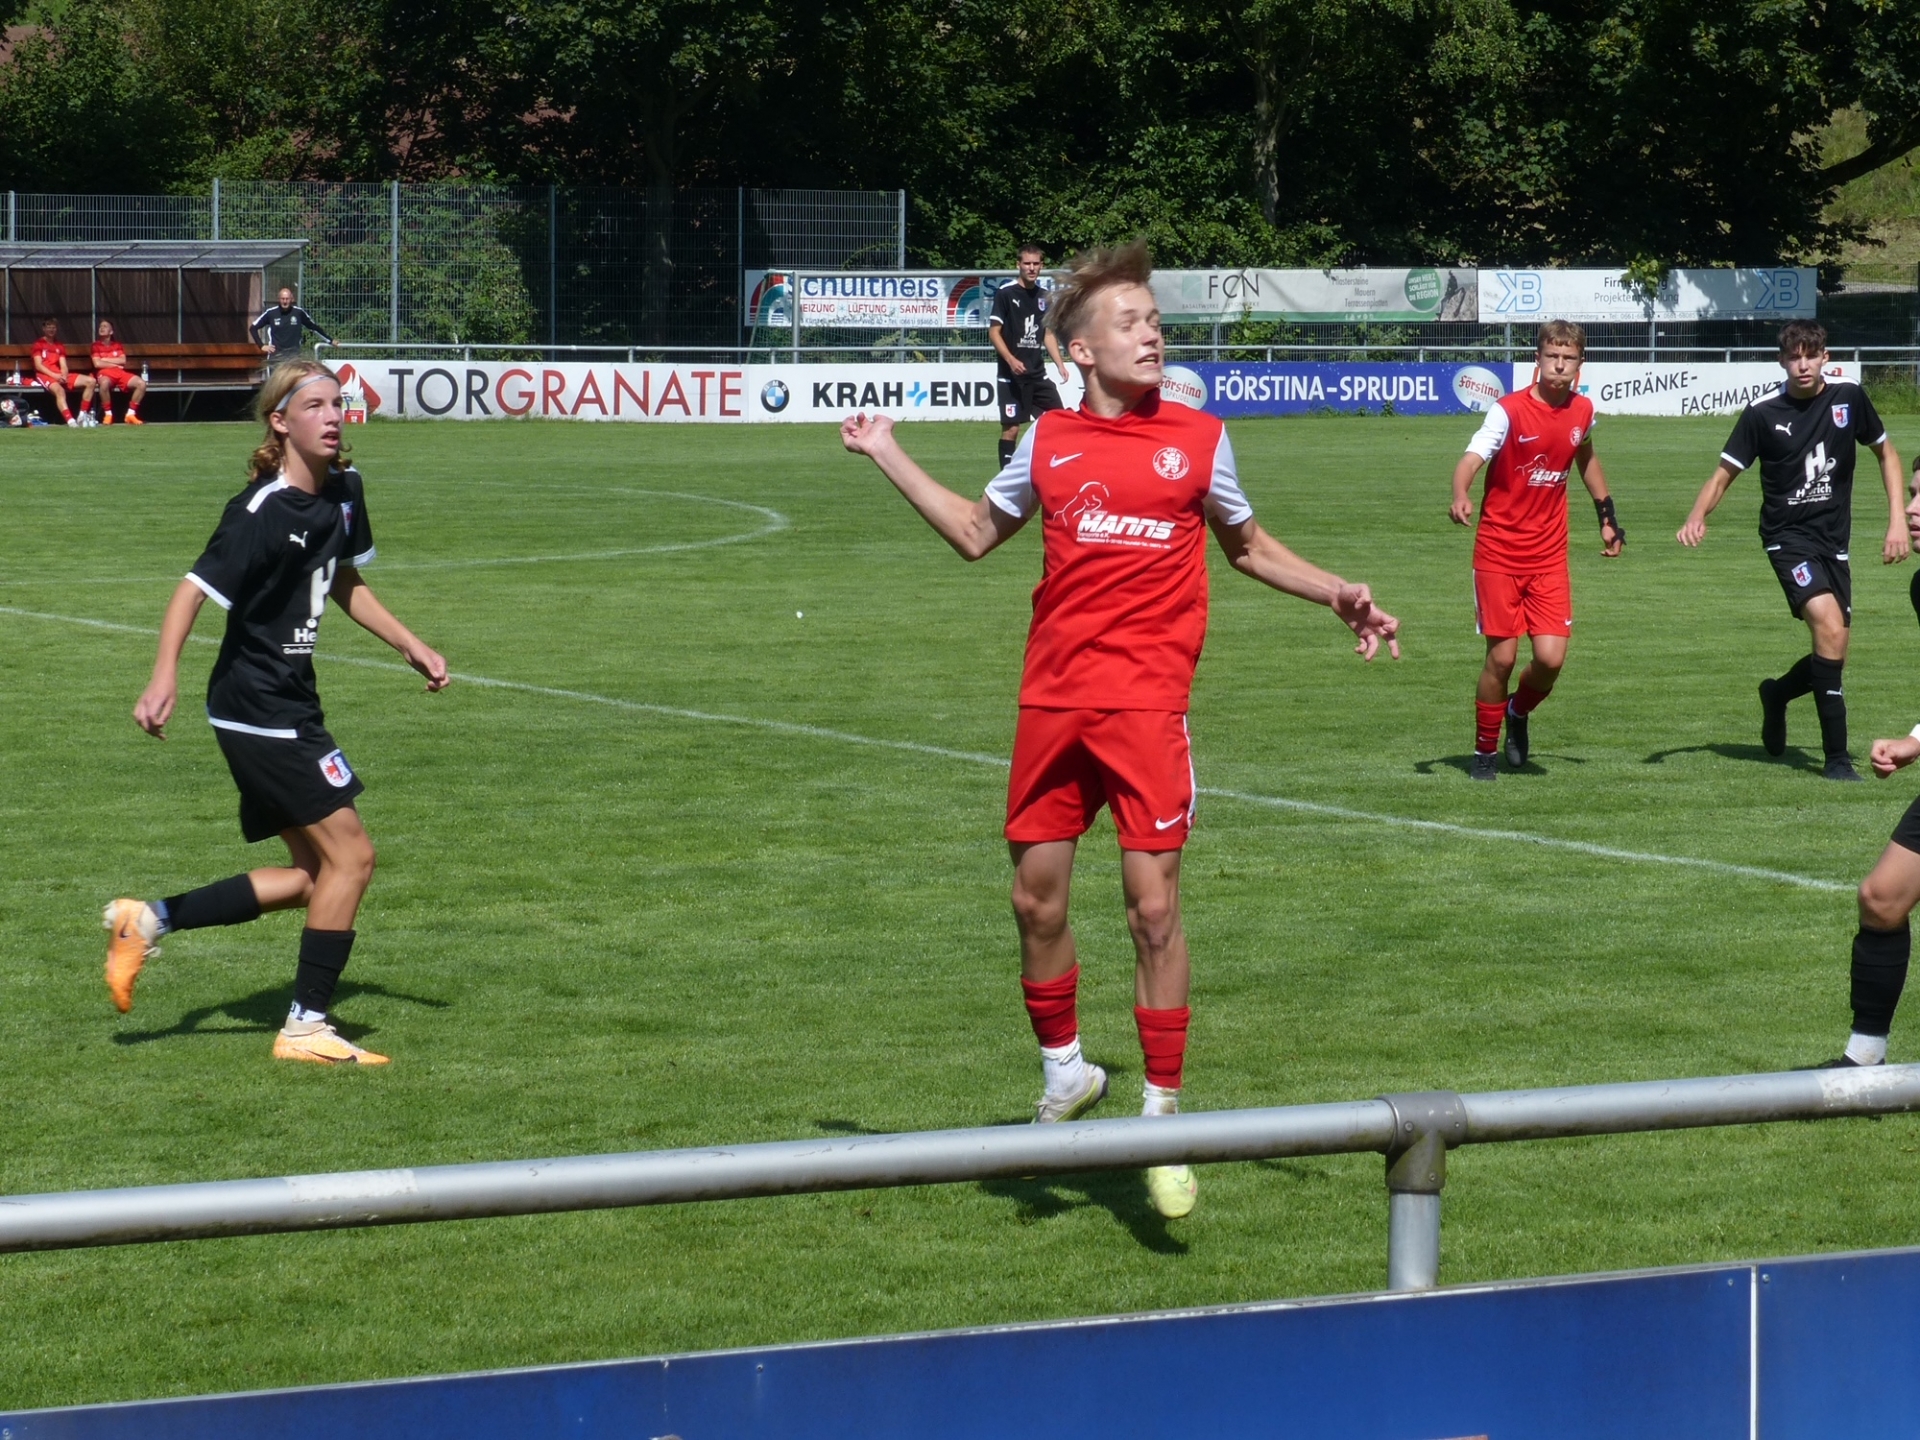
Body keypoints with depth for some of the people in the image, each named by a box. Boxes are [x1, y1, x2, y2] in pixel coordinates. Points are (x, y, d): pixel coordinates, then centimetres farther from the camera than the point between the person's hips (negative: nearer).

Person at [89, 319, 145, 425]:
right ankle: (108, 414, -25)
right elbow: (97, 364, -5)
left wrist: (105, 359, -1)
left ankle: (131, 414, -10)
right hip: (104, 373, -4)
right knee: (104, 383, -43)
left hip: (120, 372, 4)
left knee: (141, 384, -19)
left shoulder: (118, 345, 19)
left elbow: (123, 361, 4)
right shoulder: (96, 345, 9)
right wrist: (115, 364, 1)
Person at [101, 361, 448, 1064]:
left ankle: (148, 921, 17)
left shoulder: (344, 490, 6)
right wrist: (164, 677, -36)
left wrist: (409, 645, 18)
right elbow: (193, 590, -23)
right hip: (258, 709, -9)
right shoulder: (261, 512, -19)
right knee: (350, 853, -7)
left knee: (313, 874, 12)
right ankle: (306, 1026, 3)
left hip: (288, 707, 9)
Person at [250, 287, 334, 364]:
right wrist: (261, 345, 1)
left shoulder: (299, 313, 0)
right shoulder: (271, 313, -3)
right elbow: (253, 328, 8)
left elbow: (314, 327, 14)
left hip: (294, 357, 1)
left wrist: (330, 340, 18)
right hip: (275, 357, -1)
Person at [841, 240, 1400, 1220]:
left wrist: (1339, 596, 9)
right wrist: (888, 456, 22)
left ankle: (1162, 1114, 3)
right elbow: (977, 532, 23)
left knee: (1153, 907, -7)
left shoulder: (1197, 439, 3)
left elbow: (1248, 547, 19)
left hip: (1146, 703, -2)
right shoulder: (1050, 441, 6)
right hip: (1052, 700, 3)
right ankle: (1065, 1075, 29)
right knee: (1036, 898, 8)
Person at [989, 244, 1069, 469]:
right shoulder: (1005, 293, -7)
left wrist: (1060, 363, 6)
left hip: (1037, 372, 6)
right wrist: (1011, 360, -21)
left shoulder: (1043, 296, 10)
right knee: (1011, 428, -5)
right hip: (1012, 374, -6)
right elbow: (994, 332, -9)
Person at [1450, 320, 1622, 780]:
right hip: (1499, 552, -4)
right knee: (1502, 656, -4)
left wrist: (1607, 516, 27)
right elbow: (1472, 458, -27)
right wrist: (1461, 497, -48)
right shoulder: (1509, 411, -13)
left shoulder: (1582, 411, 3)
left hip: (1549, 556, 4)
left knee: (1551, 658, -8)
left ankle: (1518, 712, 25)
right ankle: (1485, 751, 16)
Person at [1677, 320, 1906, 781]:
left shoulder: (1848, 399, 1)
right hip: (1789, 538, -4)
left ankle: (1777, 694, 41)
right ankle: (1837, 757, -18)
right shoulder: (1762, 414, -6)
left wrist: (1898, 519, 6)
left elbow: (1885, 453, 15)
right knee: (1830, 629, -24)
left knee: (1832, 656, 6)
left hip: (1833, 541, 4)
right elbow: (1724, 474, -2)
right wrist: (1698, 516, -21)